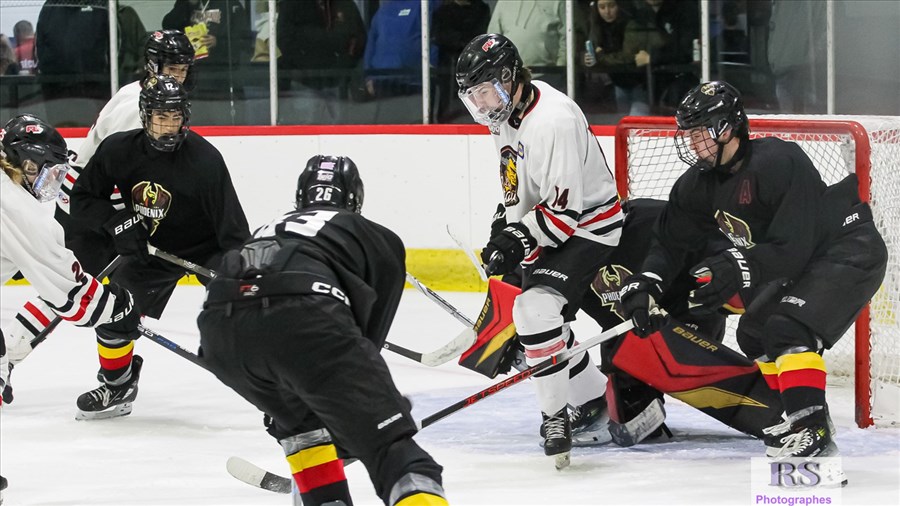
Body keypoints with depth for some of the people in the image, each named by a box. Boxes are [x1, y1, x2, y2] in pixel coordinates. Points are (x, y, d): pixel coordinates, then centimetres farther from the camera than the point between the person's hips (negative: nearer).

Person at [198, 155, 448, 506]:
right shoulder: (380, 240, 31)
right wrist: (348, 428, 41)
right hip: (303, 317, -5)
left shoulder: (269, 231, 44)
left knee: (298, 418, 34)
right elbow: (372, 328, 30)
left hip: (221, 325, 5)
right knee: (390, 445, -6)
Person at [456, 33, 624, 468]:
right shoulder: (508, 110, 1)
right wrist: (505, 224, 22)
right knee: (541, 317, 18)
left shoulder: (553, 121, -29)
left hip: (588, 229, -11)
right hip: (543, 232, 11)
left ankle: (555, 416, -19)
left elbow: (566, 208, -29)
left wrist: (519, 238, -30)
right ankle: (594, 399, 35)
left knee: (537, 309, -26)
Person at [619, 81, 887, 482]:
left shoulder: (778, 163, -30)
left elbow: (791, 249, -34)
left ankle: (812, 430, -26)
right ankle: (797, 417, 25)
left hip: (851, 252, -10)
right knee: (756, 331, 14)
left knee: (789, 329, -26)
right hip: (799, 263, 10)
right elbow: (671, 240, 5)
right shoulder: (700, 183, -2)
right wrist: (645, 284, -11)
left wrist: (740, 268, -45)